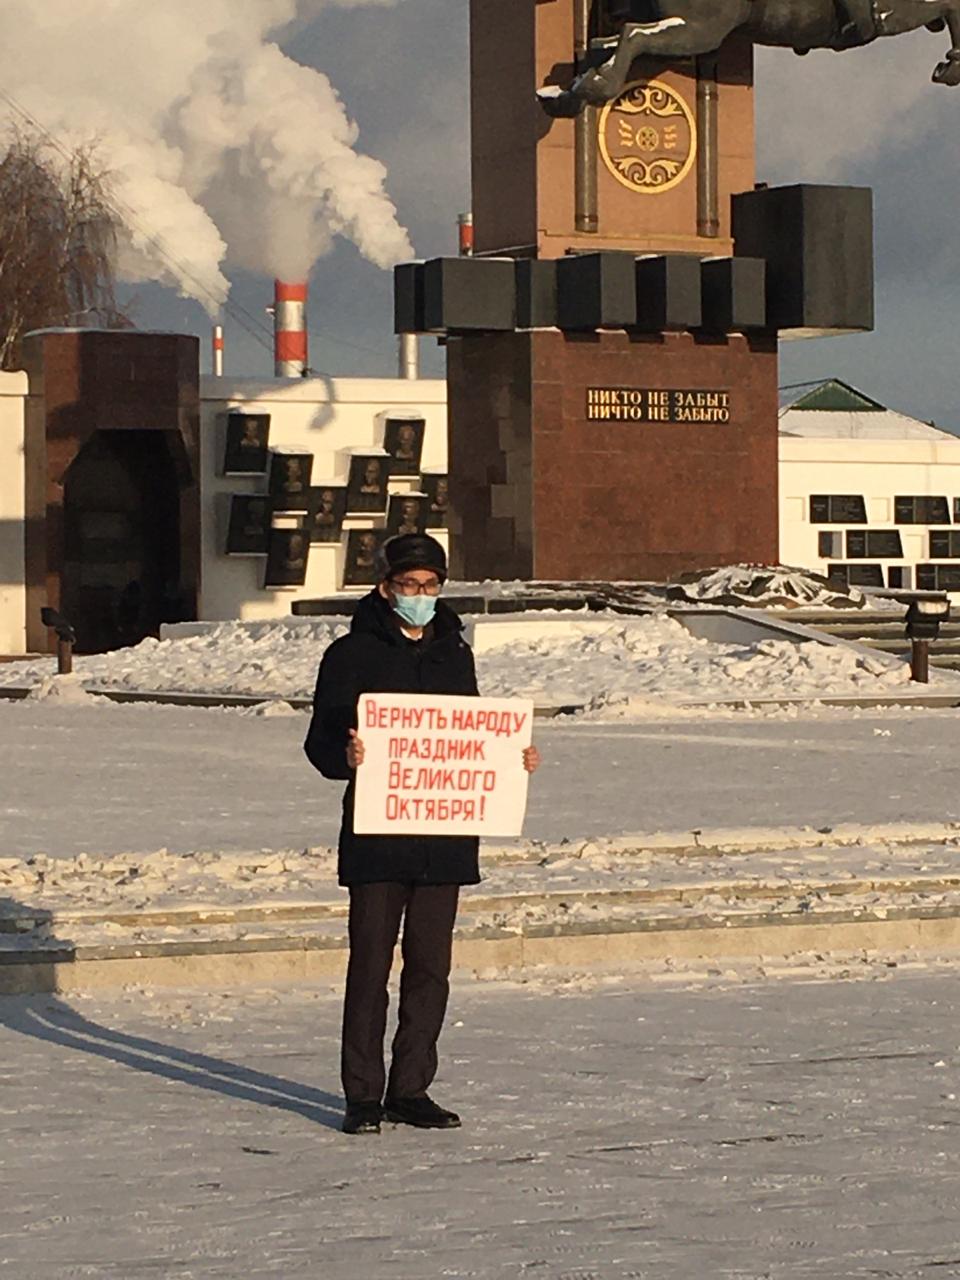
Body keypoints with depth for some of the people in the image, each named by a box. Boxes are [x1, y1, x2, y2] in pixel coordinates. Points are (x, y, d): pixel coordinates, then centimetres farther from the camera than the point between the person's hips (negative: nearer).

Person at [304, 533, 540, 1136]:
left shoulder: (454, 653, 15)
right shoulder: (353, 654, 0)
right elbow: (321, 741, -3)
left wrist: (512, 759, 2)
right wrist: (346, 757, -26)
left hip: (445, 835, 4)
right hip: (376, 833, -4)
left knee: (431, 966, 6)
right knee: (371, 963, -3)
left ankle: (411, 1089, 14)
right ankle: (363, 1093, 3)